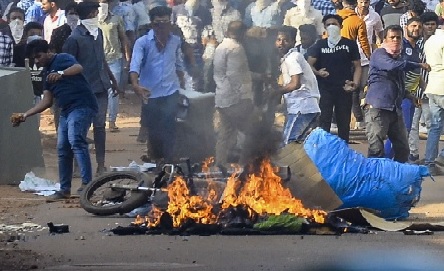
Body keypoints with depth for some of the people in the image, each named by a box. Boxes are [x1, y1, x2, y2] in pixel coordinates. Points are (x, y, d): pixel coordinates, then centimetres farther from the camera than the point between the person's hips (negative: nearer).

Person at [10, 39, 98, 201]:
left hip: (82, 106, -10)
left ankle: (87, 182, -32)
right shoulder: (48, 72, 21)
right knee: (63, 150, 8)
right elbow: (47, 101, 19)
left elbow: (78, 68, -27)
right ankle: (64, 189, 15)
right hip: (67, 111, 10)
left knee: (76, 141, -25)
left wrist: (61, 74, -45)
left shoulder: (62, 59, -4)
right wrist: (26, 114, 11)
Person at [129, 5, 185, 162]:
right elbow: (135, 64, -20)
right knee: (153, 130, 10)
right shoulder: (143, 42, -8)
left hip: (170, 92, 1)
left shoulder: (175, 41, 3)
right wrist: (135, 84, -37)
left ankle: (168, 162, -4)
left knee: (168, 129, -7)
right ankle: (155, 160, 25)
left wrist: (182, 84, 24)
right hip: (150, 93, -1)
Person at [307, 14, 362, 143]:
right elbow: (310, 64, 3)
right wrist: (317, 72, -19)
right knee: (324, 122, -6)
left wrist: (355, 83, -10)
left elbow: (357, 66, 7)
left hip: (344, 89, 1)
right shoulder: (320, 45, 8)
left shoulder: (350, 44, 7)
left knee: (344, 122, 5)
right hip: (325, 90, 0)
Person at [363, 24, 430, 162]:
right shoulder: (379, 54, -3)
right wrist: (419, 65, -15)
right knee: (376, 149, -13)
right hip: (377, 108, -8)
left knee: (402, 150, 7)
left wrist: (409, 95, 20)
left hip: (395, 109, 8)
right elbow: (392, 65, -25)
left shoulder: (397, 57, 22)